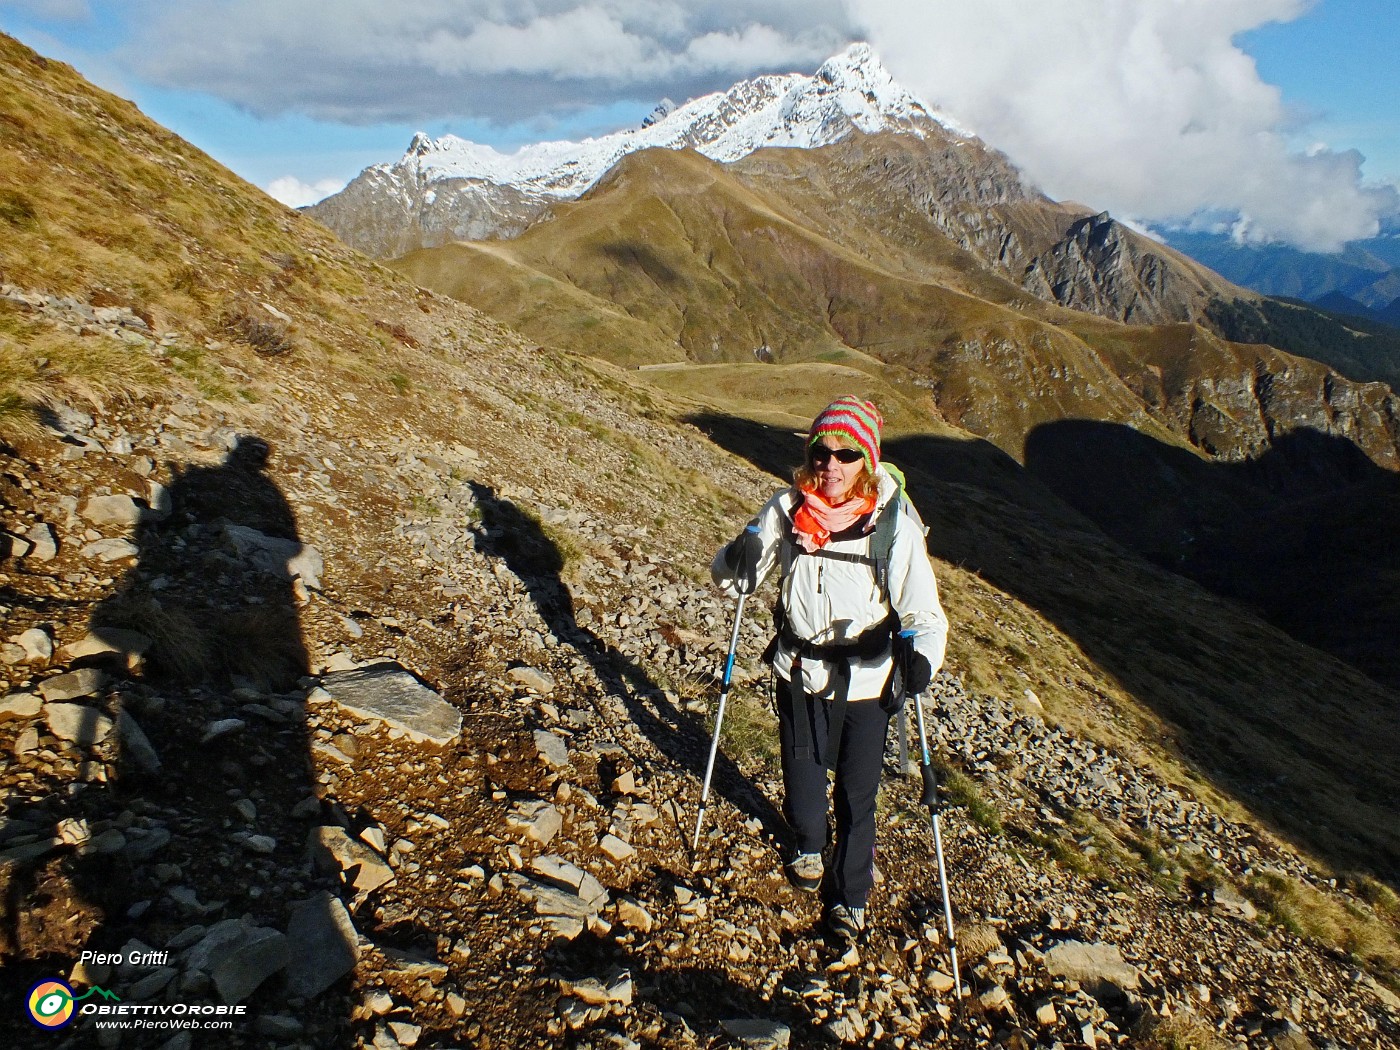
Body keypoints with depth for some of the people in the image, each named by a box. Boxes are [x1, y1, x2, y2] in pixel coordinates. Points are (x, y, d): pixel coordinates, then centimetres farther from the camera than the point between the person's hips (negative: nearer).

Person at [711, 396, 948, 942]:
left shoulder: (893, 524, -18)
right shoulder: (787, 509, -12)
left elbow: (923, 609, -18)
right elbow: (730, 578, -4)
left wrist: (920, 653, -39)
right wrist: (739, 560, -28)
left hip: (864, 679, -2)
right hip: (797, 671, 2)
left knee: (856, 793, 11)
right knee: (801, 771, 20)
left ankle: (849, 897, 36)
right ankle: (809, 845, 54)